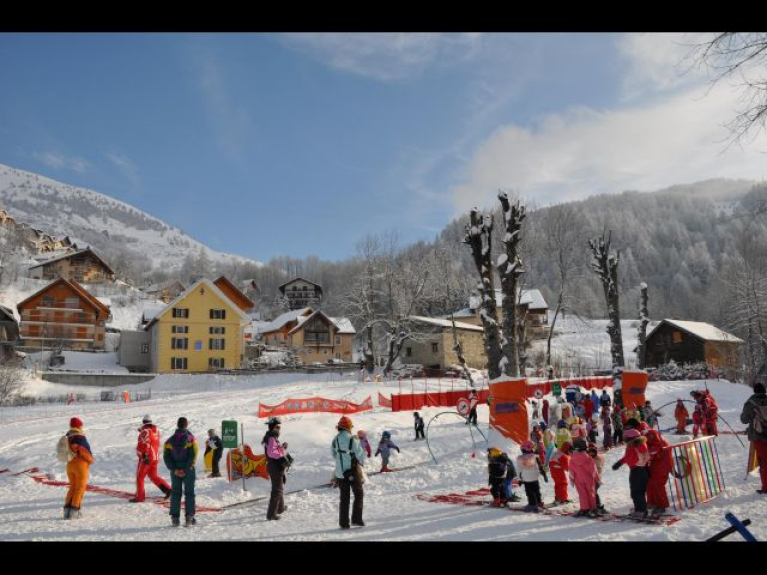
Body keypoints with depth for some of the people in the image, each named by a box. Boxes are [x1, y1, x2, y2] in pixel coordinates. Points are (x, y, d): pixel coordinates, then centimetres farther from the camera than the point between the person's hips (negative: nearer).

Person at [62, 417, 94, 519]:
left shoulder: (67, 437, 9)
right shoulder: (80, 437, -14)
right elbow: (83, 450, -23)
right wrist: (90, 459, -7)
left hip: (69, 465, 7)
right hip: (81, 464, -7)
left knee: (72, 487, 17)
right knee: (80, 487, 2)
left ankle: (67, 509, 12)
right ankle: (74, 510, -2)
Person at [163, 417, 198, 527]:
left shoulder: (170, 440, 3)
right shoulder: (191, 439, -6)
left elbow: (166, 457, -3)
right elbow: (193, 455, -15)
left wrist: (174, 469, -6)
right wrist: (186, 469, -12)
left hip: (175, 471, 3)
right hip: (188, 470, -2)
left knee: (175, 493, 12)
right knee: (189, 493, 5)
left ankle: (175, 518, 9)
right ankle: (189, 517, 1)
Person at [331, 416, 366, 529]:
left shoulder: (335, 440, -1)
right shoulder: (352, 440, -16)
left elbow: (334, 454, 11)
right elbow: (361, 455, -11)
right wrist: (360, 463, 10)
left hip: (340, 473, 4)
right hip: (353, 472, -4)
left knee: (344, 498, 12)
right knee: (359, 495, 11)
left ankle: (344, 523, 11)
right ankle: (356, 519, 4)